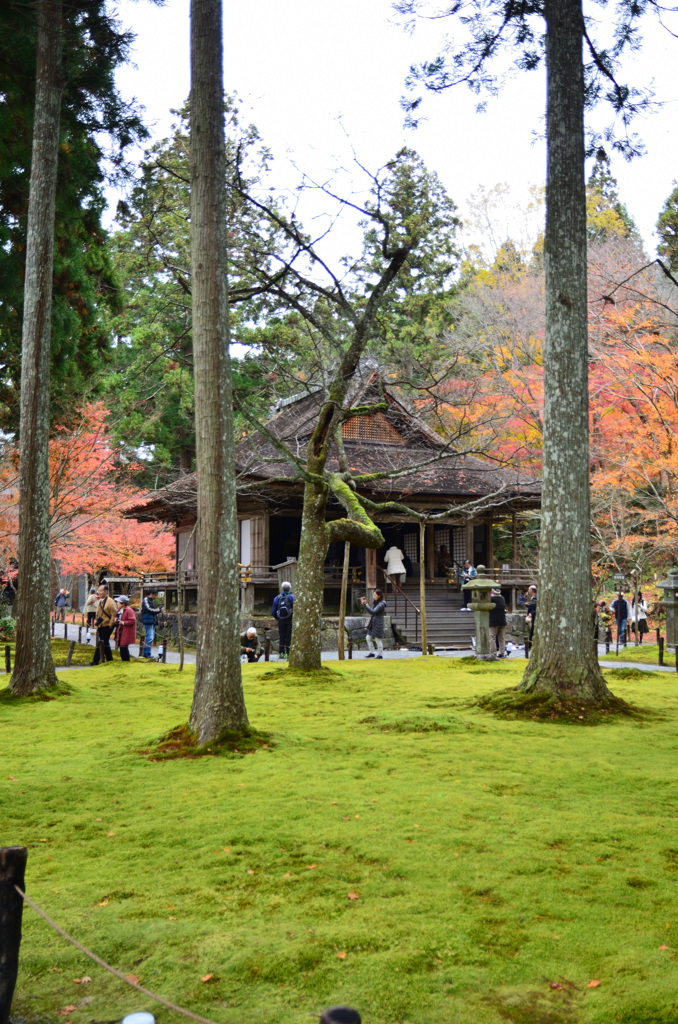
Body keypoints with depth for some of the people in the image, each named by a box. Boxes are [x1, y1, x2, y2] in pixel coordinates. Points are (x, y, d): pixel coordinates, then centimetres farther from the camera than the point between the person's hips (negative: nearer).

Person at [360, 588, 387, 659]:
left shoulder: (381, 604, -16)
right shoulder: (375, 603, 12)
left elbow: (373, 611, -25)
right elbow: (370, 611, 16)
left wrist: (365, 604, -23)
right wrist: (364, 604, 5)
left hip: (378, 624, -9)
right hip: (372, 624, 9)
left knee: (377, 639, -2)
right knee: (368, 638, 12)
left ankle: (380, 654, 10)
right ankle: (372, 653, 22)